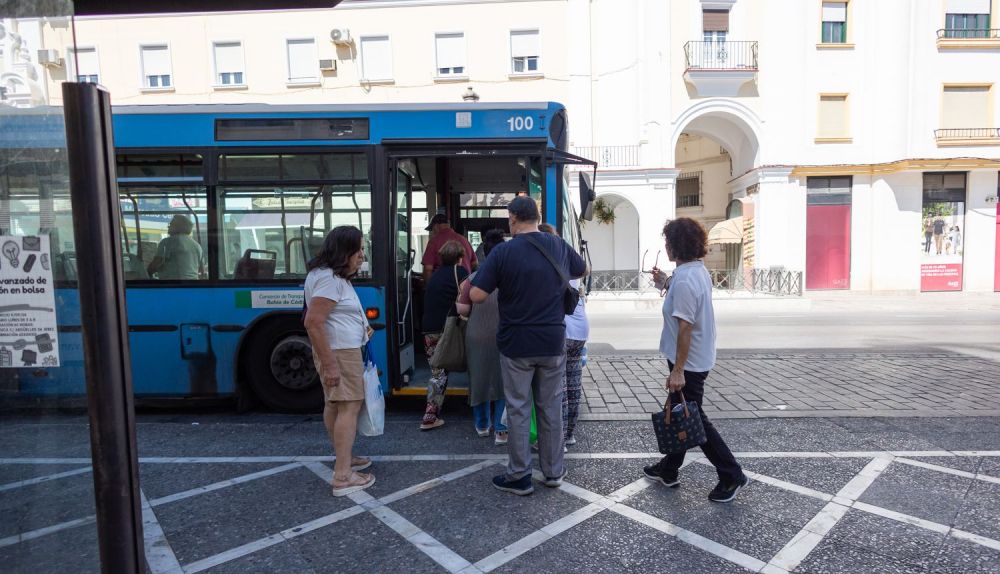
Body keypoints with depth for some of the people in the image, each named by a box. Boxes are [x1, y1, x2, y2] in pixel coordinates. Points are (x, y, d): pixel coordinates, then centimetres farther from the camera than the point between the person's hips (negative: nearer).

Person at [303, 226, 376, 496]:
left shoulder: (335, 275, 13)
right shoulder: (329, 278, -20)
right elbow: (313, 322, -27)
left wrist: (361, 327, 15)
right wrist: (329, 363, -27)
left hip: (344, 349, 11)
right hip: (339, 352, -11)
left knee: (334, 404, 18)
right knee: (349, 407, -9)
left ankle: (343, 458, 31)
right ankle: (343, 477, -6)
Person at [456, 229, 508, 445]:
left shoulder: (473, 278, -10)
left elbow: (462, 310, -6)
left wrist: (461, 293, 12)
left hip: (478, 338, 1)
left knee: (480, 378, 16)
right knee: (503, 381, 10)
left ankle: (482, 425, 30)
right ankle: (500, 429, 9)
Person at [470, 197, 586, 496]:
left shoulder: (503, 251, -13)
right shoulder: (559, 246, 1)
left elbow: (477, 296, -15)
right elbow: (582, 270, 20)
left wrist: (501, 286, 4)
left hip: (516, 344, -3)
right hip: (553, 342, 4)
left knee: (518, 409, 8)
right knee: (551, 407, 15)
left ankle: (519, 476, 18)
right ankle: (553, 471, 27)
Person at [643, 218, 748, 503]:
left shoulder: (684, 280, -25)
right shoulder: (699, 271, 6)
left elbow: (685, 327, -26)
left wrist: (678, 370, -23)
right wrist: (665, 283, 15)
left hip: (688, 363, -10)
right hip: (698, 359, 10)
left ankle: (731, 475, 15)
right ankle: (669, 469, 32)